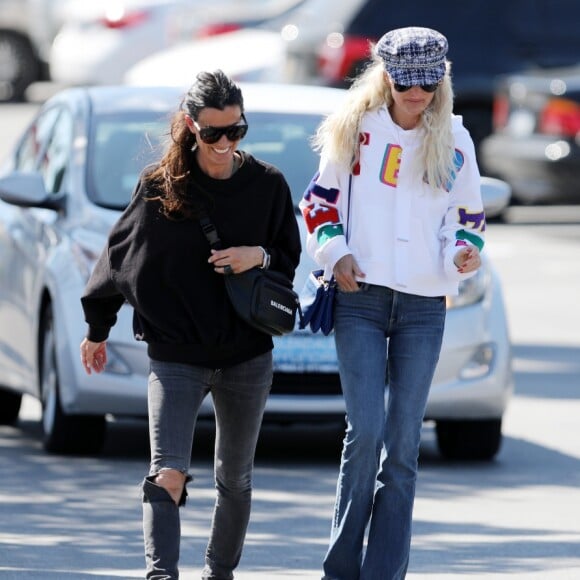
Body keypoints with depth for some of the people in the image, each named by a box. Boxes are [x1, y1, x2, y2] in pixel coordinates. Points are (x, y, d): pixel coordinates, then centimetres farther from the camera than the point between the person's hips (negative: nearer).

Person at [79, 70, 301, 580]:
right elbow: (120, 254, 9)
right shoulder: (159, 186, -3)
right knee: (167, 474, -17)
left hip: (247, 356, 2)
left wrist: (259, 257, -13)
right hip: (175, 357, -2)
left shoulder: (267, 185, 1)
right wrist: (97, 329, 16)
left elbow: (291, 261, 10)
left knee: (235, 480, 13)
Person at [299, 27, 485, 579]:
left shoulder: (453, 141, 7)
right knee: (365, 431, -13)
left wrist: (463, 253, -4)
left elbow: (468, 215, 16)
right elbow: (319, 198, 8)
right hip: (361, 298, -2)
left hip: (423, 306, 2)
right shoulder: (354, 128, 2)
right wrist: (334, 251, -7)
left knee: (403, 445, 2)